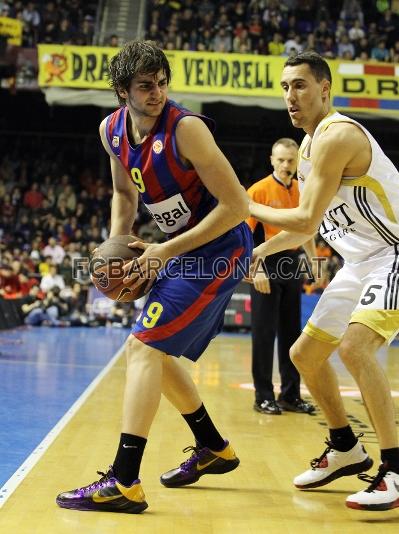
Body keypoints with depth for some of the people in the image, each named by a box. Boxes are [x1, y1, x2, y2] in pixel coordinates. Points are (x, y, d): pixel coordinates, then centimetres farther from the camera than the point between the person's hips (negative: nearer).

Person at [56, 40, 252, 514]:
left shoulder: (186, 128, -23)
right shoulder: (111, 130, 0)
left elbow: (236, 204, -23)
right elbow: (125, 193, 18)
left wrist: (166, 252, -22)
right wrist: (116, 244, 0)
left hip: (219, 248, -9)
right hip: (183, 250, 9)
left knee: (144, 348, -17)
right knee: (152, 351, 17)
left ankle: (124, 483, -17)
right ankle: (214, 449, 33)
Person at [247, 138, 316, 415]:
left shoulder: (302, 191, 9)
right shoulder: (259, 190, -8)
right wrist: (256, 269, -19)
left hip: (293, 264, 6)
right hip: (267, 264, -5)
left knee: (291, 331, 10)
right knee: (264, 332, -1)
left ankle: (291, 395, 18)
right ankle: (264, 397, 7)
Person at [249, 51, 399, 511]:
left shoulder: (337, 136, -20)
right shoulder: (310, 144, 10)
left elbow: (306, 221, -24)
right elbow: (310, 226, 21)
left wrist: (247, 207, -11)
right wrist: (259, 252, 16)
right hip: (360, 262, 10)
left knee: (354, 346, -30)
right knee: (304, 355, 12)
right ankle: (346, 450, 29)